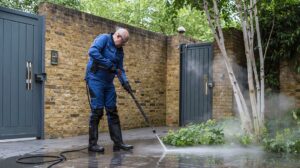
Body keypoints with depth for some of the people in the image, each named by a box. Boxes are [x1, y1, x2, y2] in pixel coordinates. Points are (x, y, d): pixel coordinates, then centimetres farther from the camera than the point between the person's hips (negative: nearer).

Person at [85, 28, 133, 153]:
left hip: (108, 82, 8)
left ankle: (118, 142, 10)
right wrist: (109, 65, -22)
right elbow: (92, 51, -24)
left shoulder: (120, 51, 14)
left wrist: (124, 81, -4)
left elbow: (120, 69, 14)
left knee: (112, 112, 6)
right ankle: (92, 144, 2)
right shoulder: (104, 38, -7)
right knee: (97, 111, -7)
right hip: (95, 79, -8)